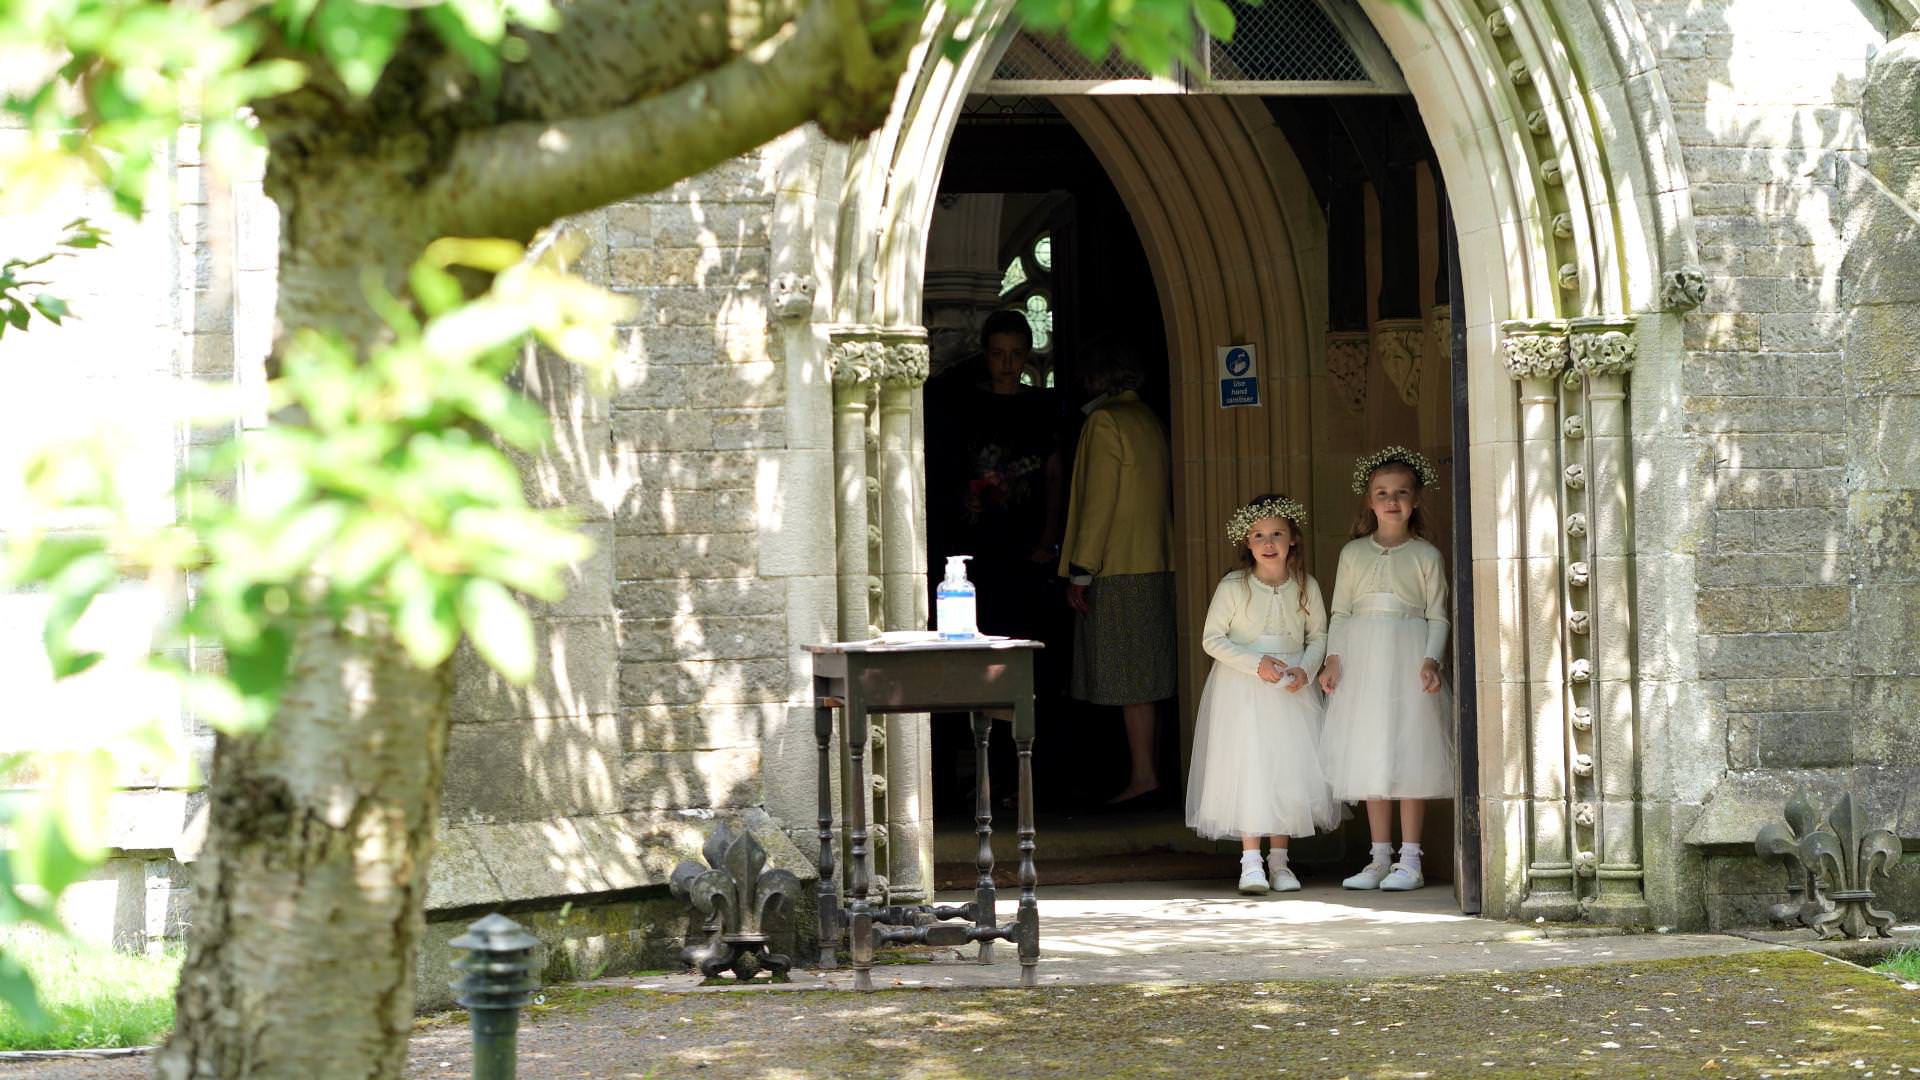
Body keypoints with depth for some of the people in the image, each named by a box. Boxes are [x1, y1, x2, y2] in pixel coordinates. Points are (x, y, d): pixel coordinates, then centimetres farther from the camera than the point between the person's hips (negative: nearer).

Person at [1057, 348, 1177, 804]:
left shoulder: (1105, 421, -11)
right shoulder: (1150, 420, 14)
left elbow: (1098, 502, -15)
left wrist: (1080, 573, -13)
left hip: (1118, 571, -8)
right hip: (1157, 565, 8)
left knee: (1128, 679, -7)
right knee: (1144, 676, 11)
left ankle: (1142, 773, -8)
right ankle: (1147, 764, 13)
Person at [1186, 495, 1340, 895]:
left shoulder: (1306, 586, 1)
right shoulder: (1233, 587, -8)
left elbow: (1318, 636, 9)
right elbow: (1212, 638, -5)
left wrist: (1306, 670, -10)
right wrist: (1255, 663, -16)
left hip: (1292, 692, 3)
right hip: (1243, 692, -3)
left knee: (1290, 771, 1)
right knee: (1248, 769, -8)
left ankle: (1279, 860, 12)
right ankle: (1250, 862, -6)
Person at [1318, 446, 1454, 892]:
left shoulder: (1425, 555, 4)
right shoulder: (1353, 553, 10)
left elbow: (1437, 616, 2)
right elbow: (1340, 612, 10)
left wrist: (1431, 659, -12)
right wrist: (1333, 659, -3)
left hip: (1407, 656, -3)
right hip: (1362, 656, 3)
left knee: (1409, 753, -5)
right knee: (1370, 755, 5)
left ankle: (1409, 860, -1)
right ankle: (1380, 858, 12)